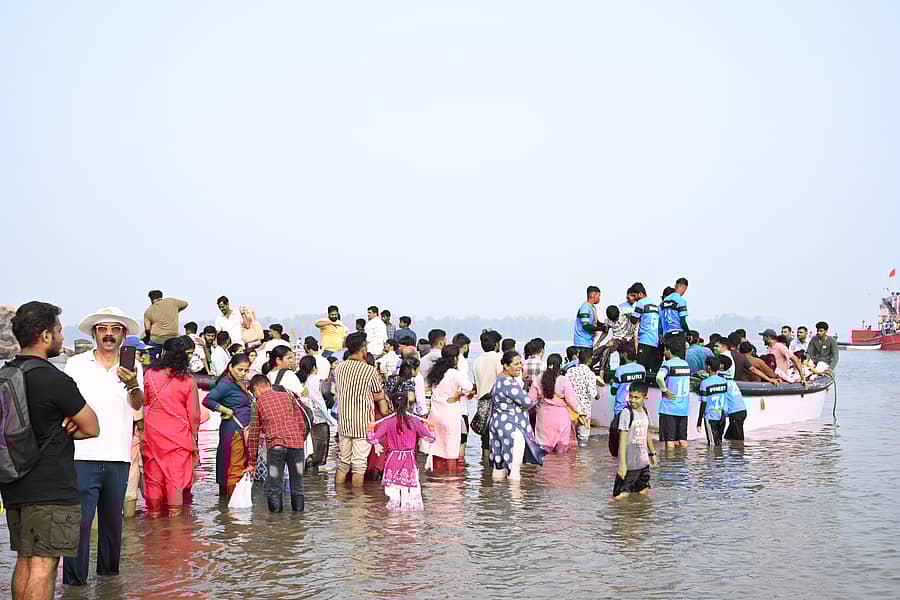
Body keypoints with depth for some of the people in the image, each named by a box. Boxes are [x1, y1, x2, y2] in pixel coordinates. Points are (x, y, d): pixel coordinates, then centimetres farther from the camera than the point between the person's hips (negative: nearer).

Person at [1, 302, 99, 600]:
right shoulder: (54, 380, -17)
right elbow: (91, 428, -9)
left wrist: (59, 425, 1)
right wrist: (66, 429, 4)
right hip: (51, 488, -8)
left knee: (24, 560, 16)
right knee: (44, 565, -6)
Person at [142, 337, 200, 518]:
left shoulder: (150, 375, -5)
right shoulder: (188, 381, -7)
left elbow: (142, 403, 5)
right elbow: (194, 416, -4)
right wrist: (194, 438, 6)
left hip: (152, 432, 1)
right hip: (179, 434, -1)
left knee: (153, 475, 13)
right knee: (176, 476, 5)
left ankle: (154, 513, 23)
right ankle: (174, 513, 8)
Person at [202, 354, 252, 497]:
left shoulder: (239, 383, 16)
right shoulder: (226, 383, -13)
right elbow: (207, 400, -23)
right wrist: (228, 411, -16)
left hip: (241, 429, 9)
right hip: (234, 429, -9)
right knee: (236, 467, -7)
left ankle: (224, 495, 20)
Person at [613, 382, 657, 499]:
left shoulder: (645, 412, 6)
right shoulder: (626, 413, -14)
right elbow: (622, 440, -17)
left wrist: (652, 453, 27)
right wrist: (622, 463, -20)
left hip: (644, 462, 7)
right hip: (630, 463, -7)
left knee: (644, 491, 16)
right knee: (621, 496, -9)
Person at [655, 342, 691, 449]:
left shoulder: (668, 364, -11)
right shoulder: (685, 363, 10)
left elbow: (659, 377, -30)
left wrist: (665, 390, -17)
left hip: (669, 407, -6)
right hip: (684, 407, 6)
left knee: (669, 439, -2)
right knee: (683, 439, 10)